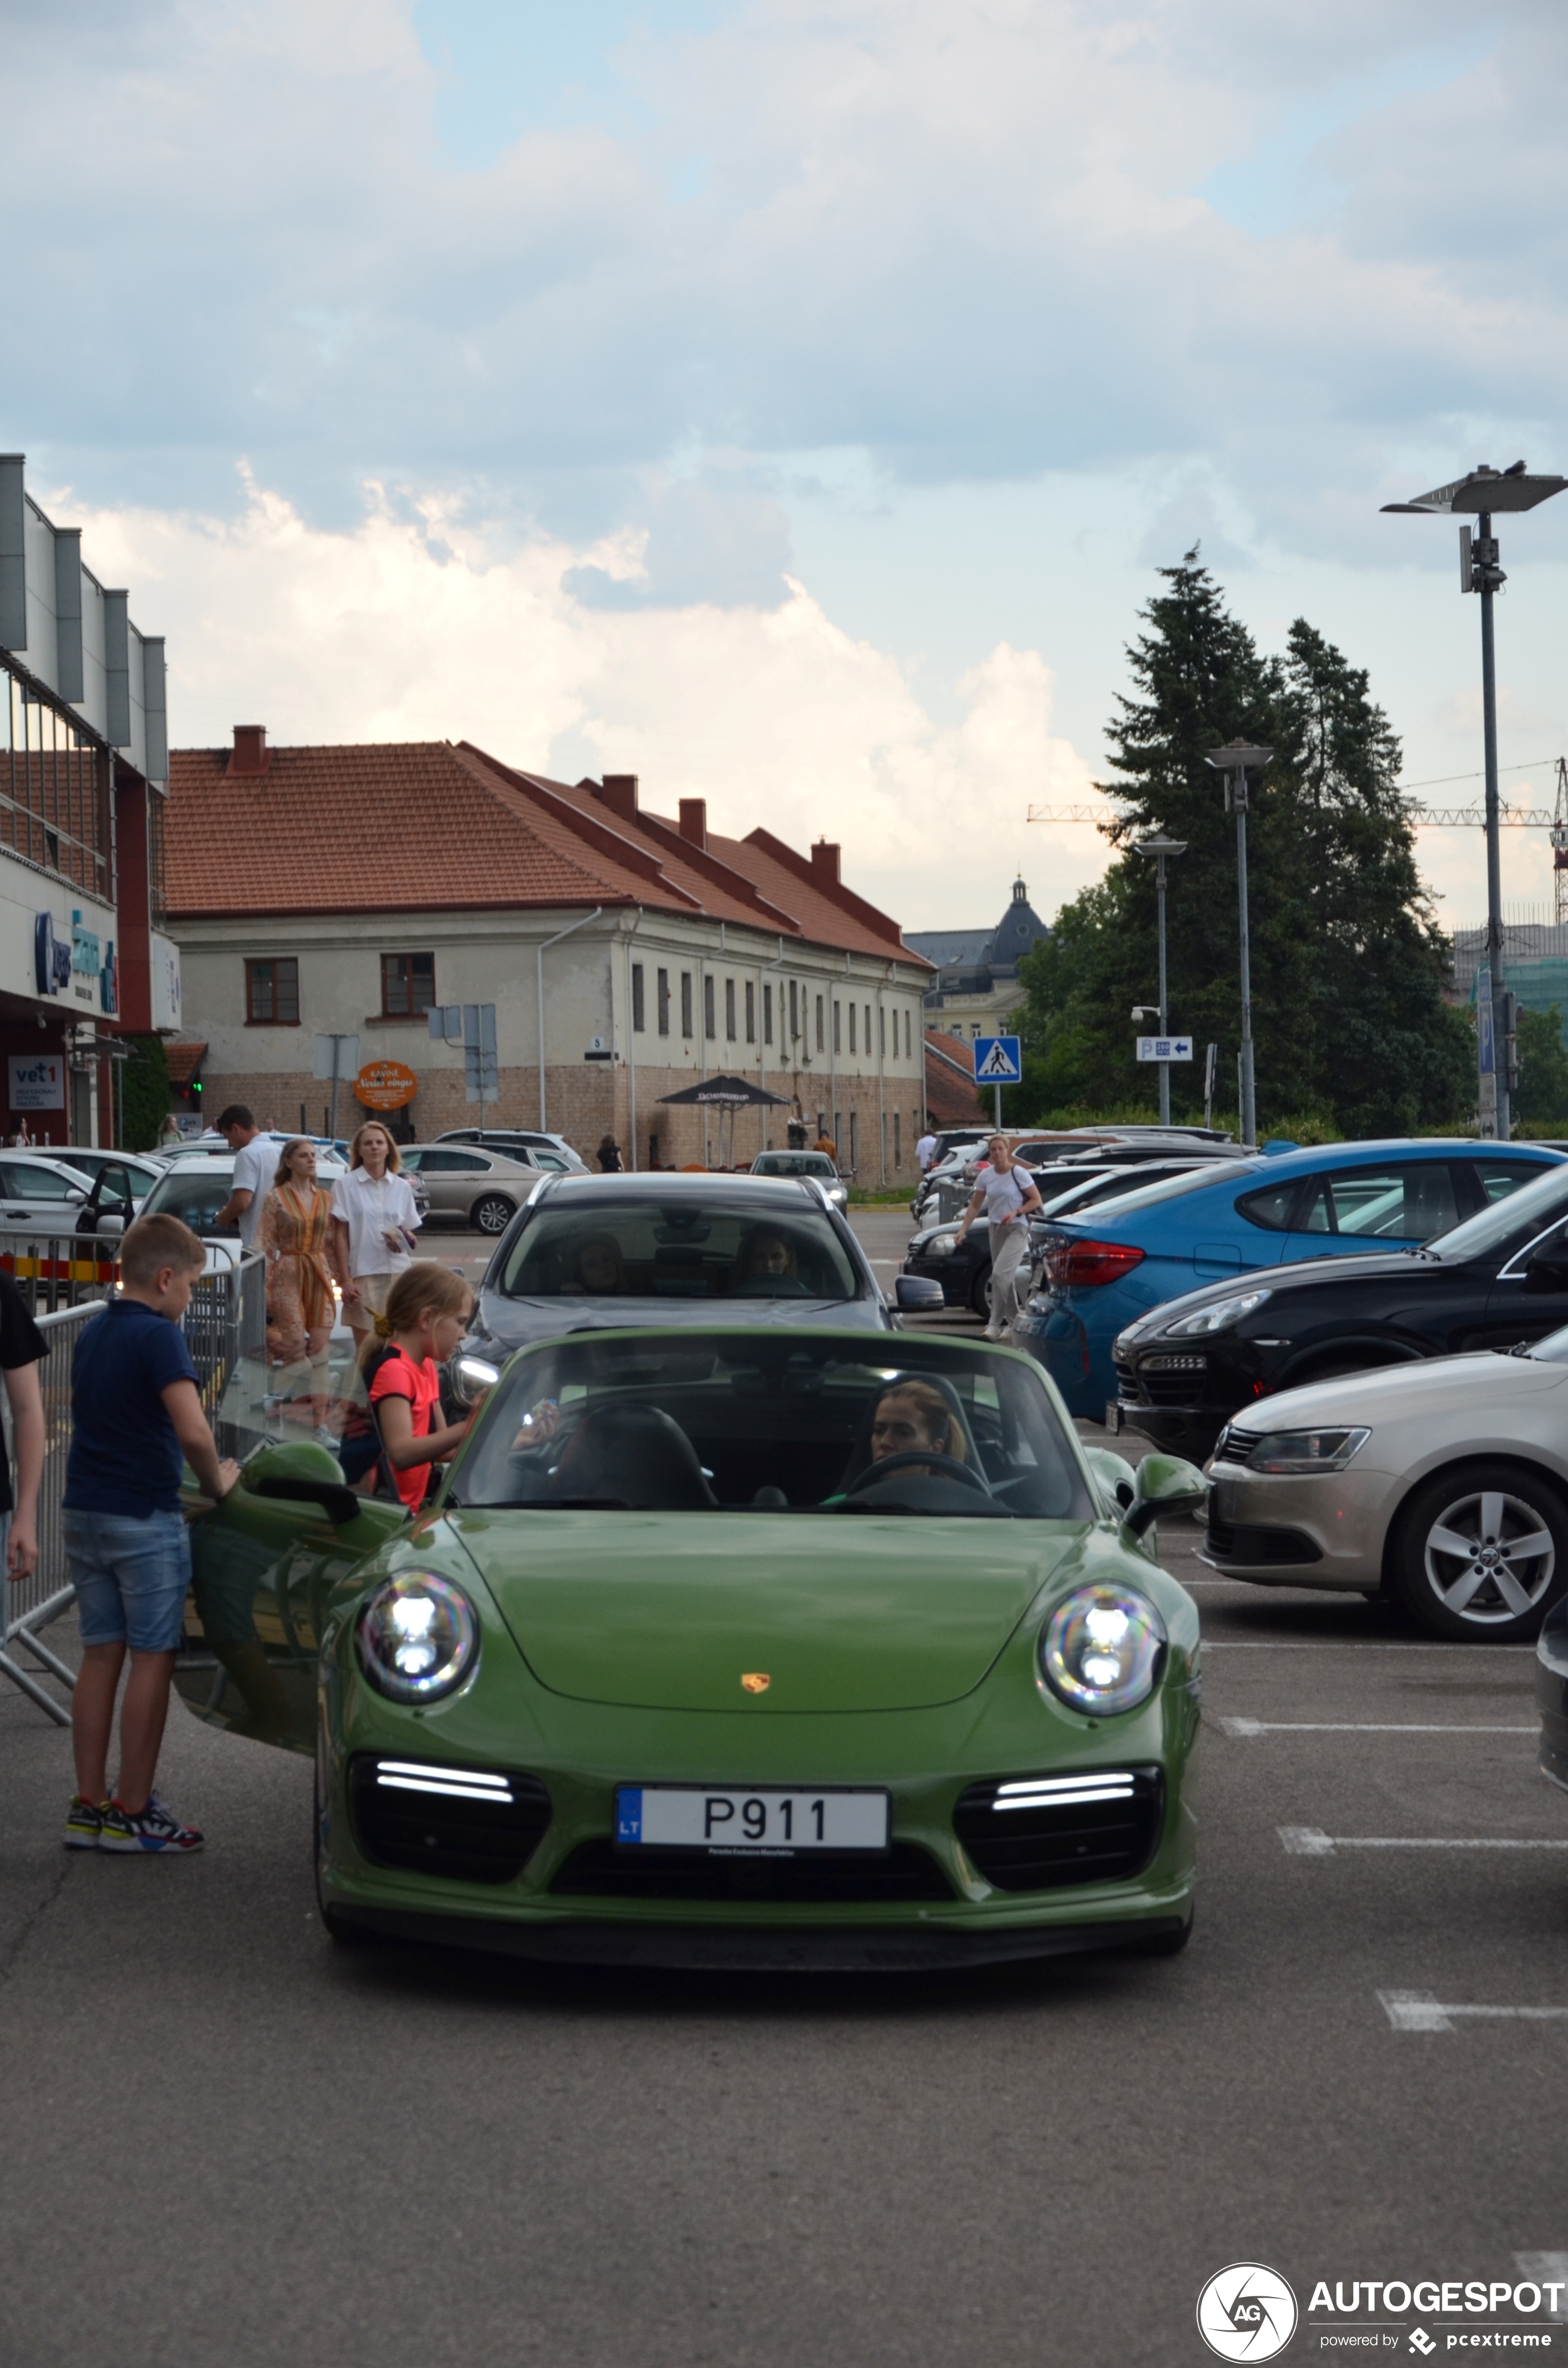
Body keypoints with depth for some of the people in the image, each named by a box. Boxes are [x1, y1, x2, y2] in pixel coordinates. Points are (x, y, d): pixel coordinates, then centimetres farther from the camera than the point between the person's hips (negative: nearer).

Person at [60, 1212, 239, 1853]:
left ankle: (88, 1806, 12)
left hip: (85, 1512, 8)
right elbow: (193, 1432, -26)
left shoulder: (92, 1333, 11)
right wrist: (216, 1483, -8)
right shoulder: (157, 1336, -15)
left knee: (100, 1655, 11)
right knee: (152, 1659, 0)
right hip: (145, 1517, -8)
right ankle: (133, 1813, 2)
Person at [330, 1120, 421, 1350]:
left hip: (397, 1273, 3)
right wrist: (345, 1280, -7)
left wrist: (405, 1240, -7)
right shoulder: (346, 1185, 1)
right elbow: (340, 1236, 0)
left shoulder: (402, 1187, 12)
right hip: (363, 1274, -3)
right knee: (367, 1346, -4)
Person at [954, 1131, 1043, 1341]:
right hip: (996, 1229, 6)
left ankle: (995, 1323, -14)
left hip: (1017, 1229, -6)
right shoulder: (985, 1176, 3)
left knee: (1000, 1274, -18)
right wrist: (963, 1229, -2)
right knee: (1006, 1278, 11)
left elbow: (1036, 1201, -6)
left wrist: (1016, 1212, -20)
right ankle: (1014, 1322, 23)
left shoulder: (1019, 1173, -11)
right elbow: (975, 1206, 8)